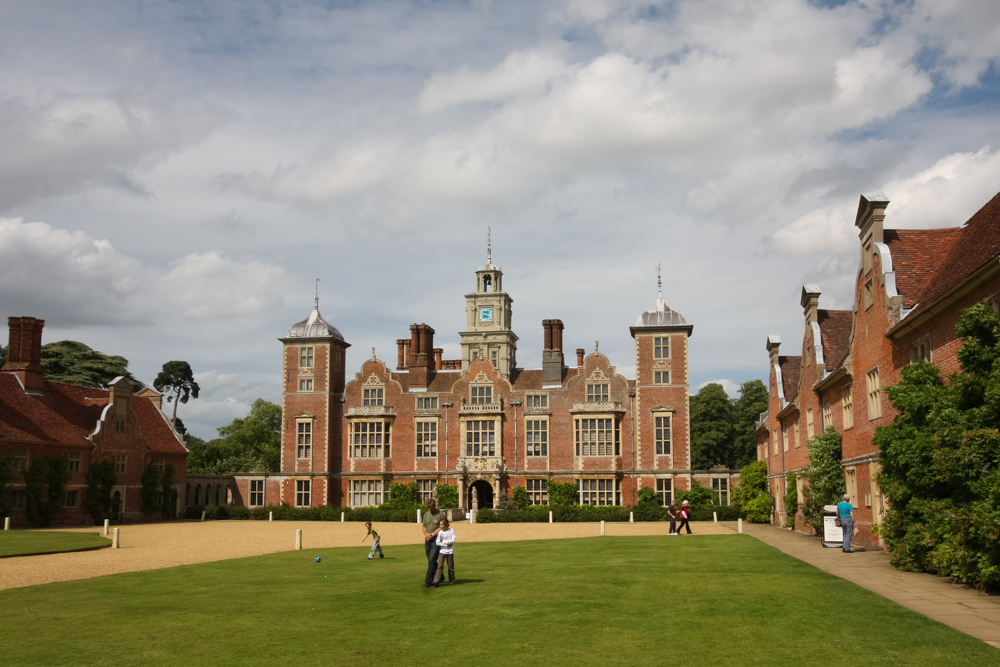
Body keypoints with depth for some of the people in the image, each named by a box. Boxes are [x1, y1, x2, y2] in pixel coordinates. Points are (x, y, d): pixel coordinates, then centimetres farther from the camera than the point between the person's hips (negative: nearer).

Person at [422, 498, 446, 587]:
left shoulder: (440, 514, -5)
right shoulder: (426, 515, 13)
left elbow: (441, 527, -8)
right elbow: (423, 526, 16)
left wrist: (432, 534, -14)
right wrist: (426, 533, -5)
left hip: (436, 540, -6)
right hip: (427, 540, 6)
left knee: (431, 560, -12)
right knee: (431, 561, 11)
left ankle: (428, 581, -10)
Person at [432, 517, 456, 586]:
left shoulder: (451, 530, -2)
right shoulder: (440, 532, -5)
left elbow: (453, 540, -10)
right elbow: (437, 542, -8)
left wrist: (444, 542, -13)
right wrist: (447, 544, -11)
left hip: (450, 552, 1)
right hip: (442, 551, -1)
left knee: (450, 567, 9)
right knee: (440, 566, -10)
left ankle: (451, 580, 22)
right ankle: (437, 581, -13)